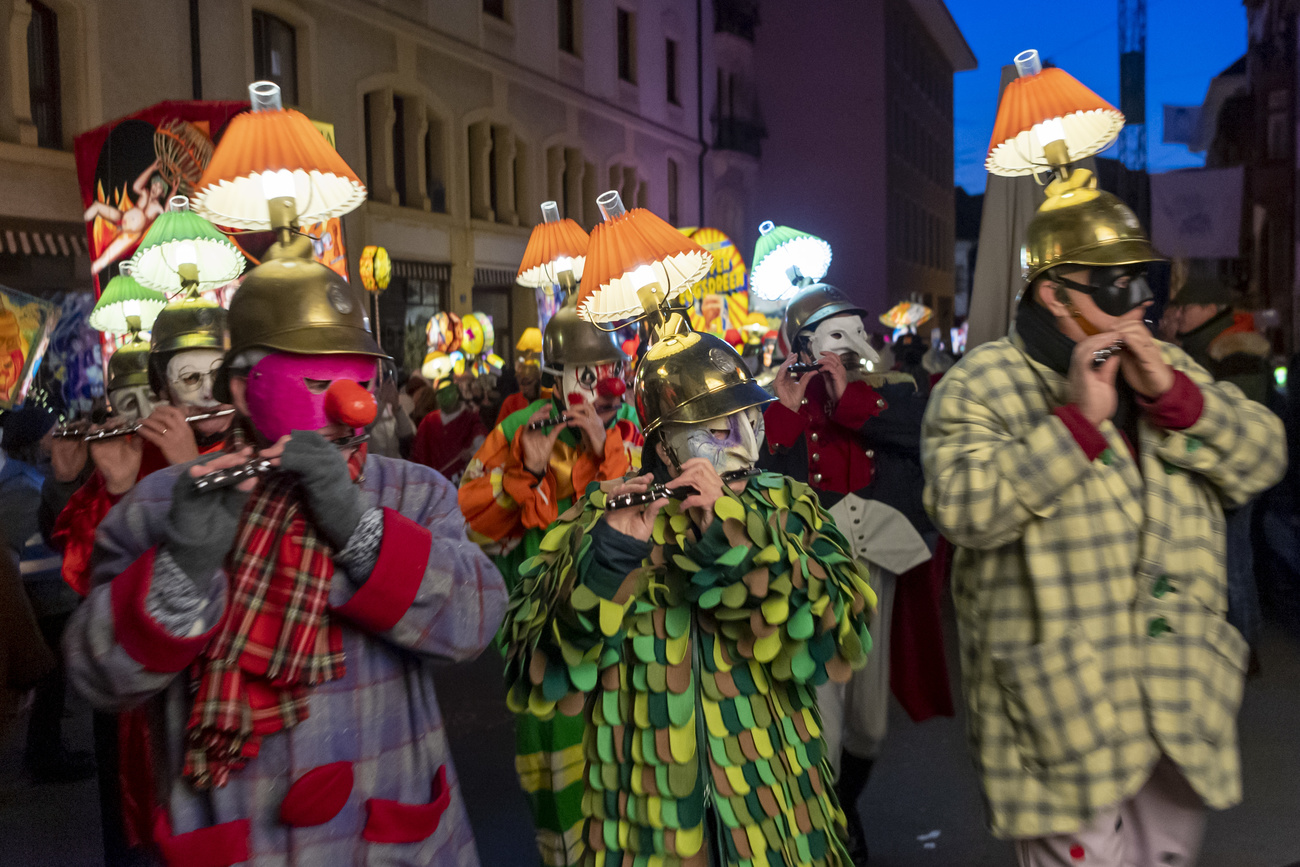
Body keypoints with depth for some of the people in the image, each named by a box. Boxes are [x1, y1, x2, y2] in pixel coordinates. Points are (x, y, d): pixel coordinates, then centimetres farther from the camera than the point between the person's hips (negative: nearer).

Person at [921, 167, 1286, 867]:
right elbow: (963, 508, -22)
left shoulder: (1168, 367, 11)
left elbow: (1261, 459, 4)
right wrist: (1077, 419, -24)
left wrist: (1172, 395, -12)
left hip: (1182, 702, 7)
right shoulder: (980, 385, -8)